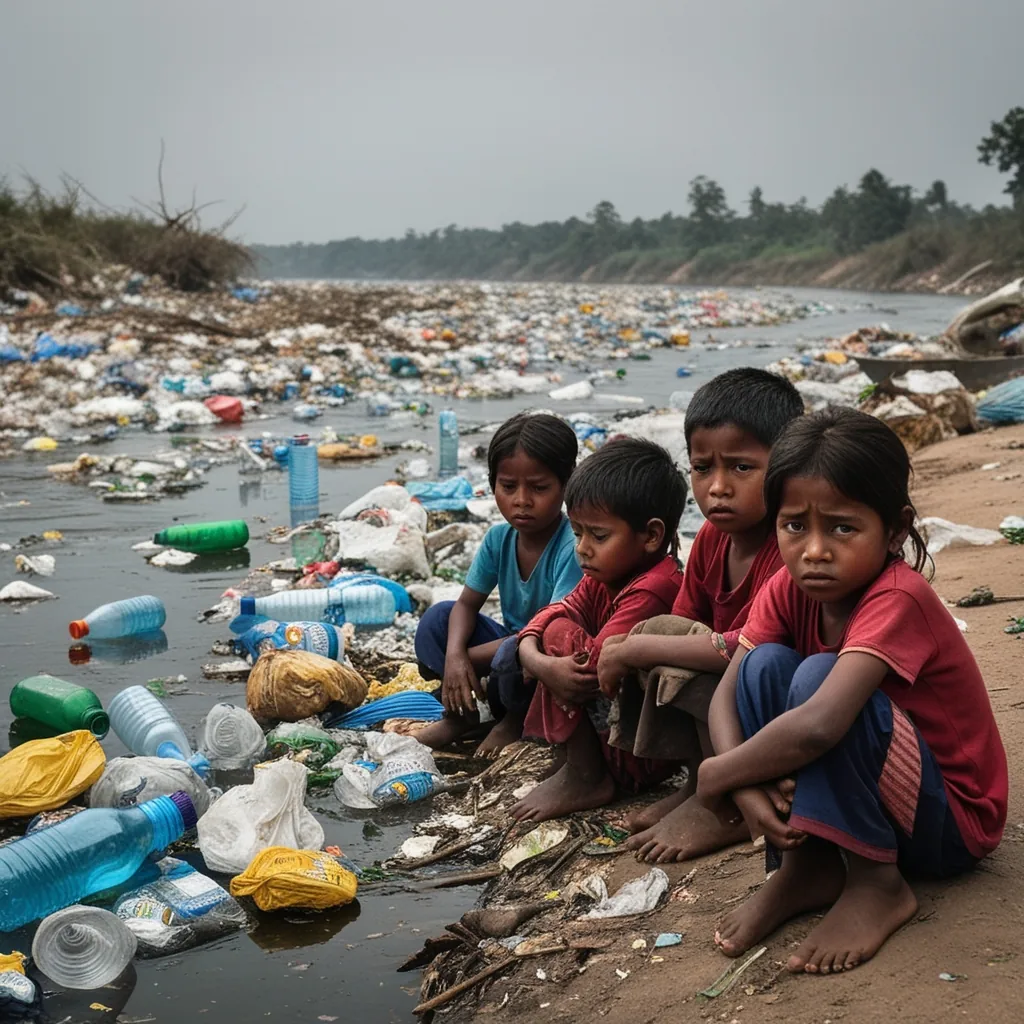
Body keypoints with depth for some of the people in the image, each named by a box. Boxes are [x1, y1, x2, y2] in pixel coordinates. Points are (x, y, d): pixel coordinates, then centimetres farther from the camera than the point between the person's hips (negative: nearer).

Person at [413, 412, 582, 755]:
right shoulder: (499, 538, -6)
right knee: (437, 618, -6)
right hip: (511, 639, 7)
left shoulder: (572, 547, -27)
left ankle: (519, 720, -3)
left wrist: (469, 657, -23)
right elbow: (467, 603, 2)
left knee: (514, 655, -36)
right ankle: (460, 712, 3)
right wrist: (454, 655, -22)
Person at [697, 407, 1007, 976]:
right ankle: (806, 863, -6)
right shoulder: (788, 591, -6)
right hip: (860, 803, 7)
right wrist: (747, 787, -27)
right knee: (766, 665, -15)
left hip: (954, 822, -6)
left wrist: (716, 775, -27)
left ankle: (876, 882, -15)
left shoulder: (898, 600, -28)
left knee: (817, 675, -30)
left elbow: (819, 725, -42)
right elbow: (727, 694, -8)